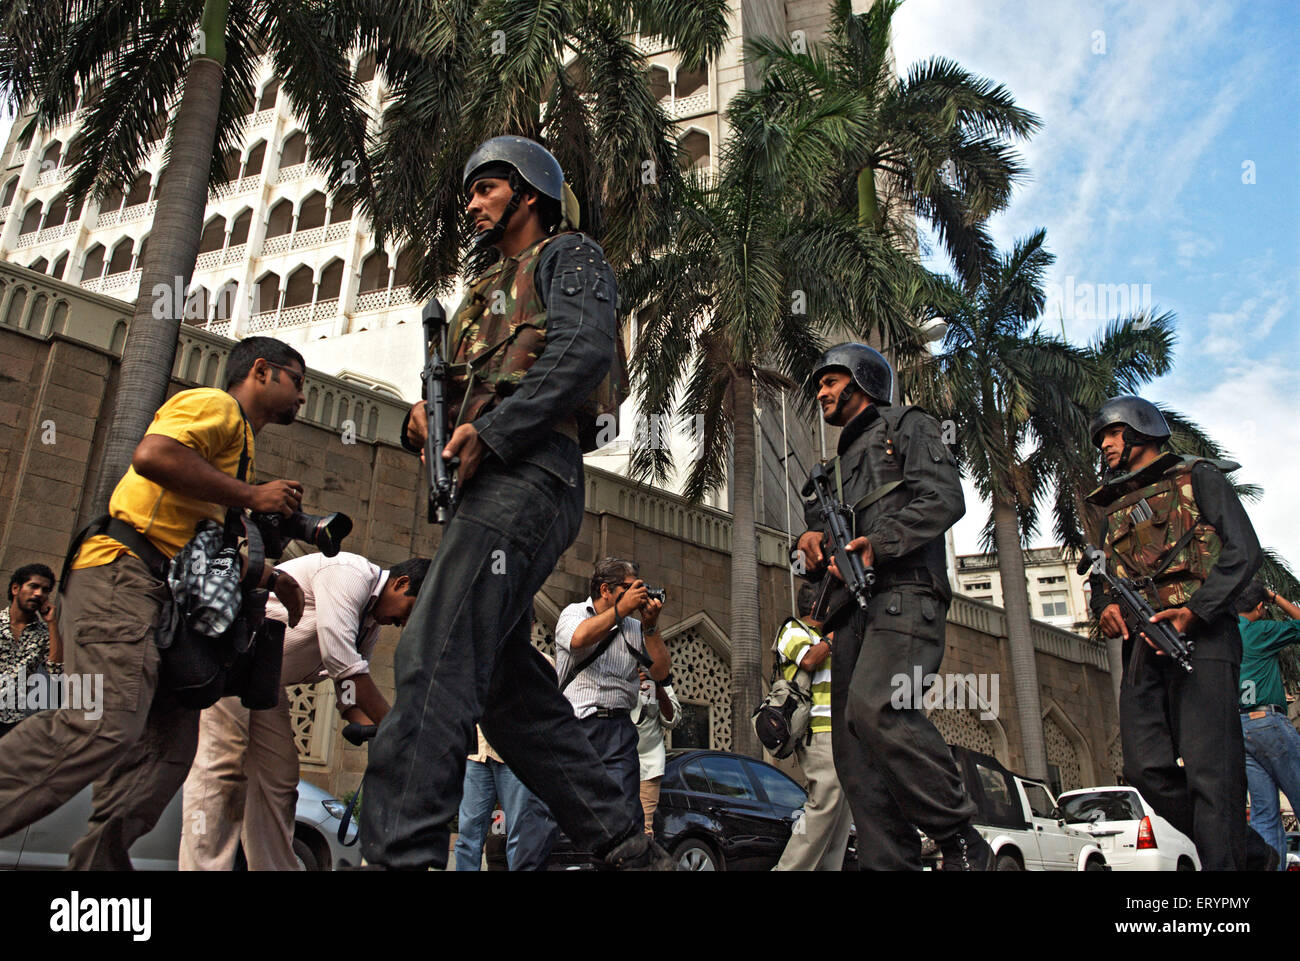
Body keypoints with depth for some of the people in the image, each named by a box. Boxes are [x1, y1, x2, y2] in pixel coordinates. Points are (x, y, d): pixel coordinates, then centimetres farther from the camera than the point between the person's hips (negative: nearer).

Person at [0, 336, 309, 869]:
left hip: (157, 595, 10)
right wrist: (251, 495, -15)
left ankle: (98, 861, 5)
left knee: (168, 745, 3)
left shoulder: (236, 440, 31)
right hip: (120, 575, -10)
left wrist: (271, 578, 23)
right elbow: (152, 455, -21)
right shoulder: (213, 405, 0)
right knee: (106, 725, -24)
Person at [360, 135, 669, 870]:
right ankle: (622, 843, 9)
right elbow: (460, 392, 27)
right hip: (490, 484, 9)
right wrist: (426, 421, 2)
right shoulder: (488, 292, 35)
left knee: (436, 660, -21)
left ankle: (401, 852, -23)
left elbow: (585, 348, -10)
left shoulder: (570, 256, 11)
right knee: (506, 680, 5)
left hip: (527, 474, -9)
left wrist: (491, 431, -18)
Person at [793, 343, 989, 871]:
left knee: (875, 707, -29)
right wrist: (812, 539, 2)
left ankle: (963, 843, -17)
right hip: (854, 609, 8)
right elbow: (819, 521, 27)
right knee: (854, 748, -3)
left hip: (904, 593, -8)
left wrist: (878, 543, -16)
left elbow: (944, 499, -3)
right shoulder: (838, 465, 35)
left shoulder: (907, 426, 13)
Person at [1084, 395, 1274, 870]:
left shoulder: (1198, 478, 10)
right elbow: (1100, 577, 25)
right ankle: (1247, 846, 16)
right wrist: (1105, 605, 0)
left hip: (1200, 635, -5)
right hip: (1142, 646, 5)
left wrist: (1194, 611, -15)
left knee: (1208, 770, -13)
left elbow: (1243, 552, -1)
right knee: (1148, 769, -3)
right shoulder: (1109, 507, 26)